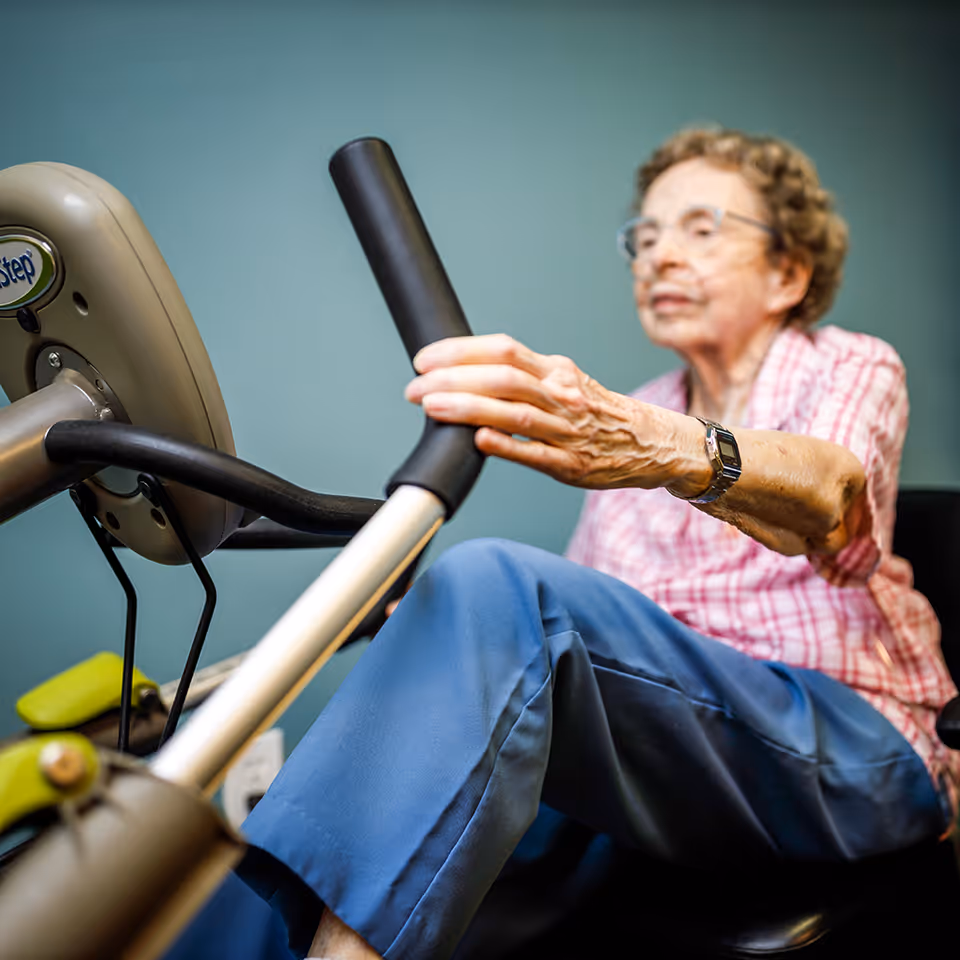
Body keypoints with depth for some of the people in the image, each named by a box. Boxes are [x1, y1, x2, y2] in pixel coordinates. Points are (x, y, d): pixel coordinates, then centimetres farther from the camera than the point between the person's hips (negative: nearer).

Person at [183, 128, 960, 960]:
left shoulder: (849, 367, 3)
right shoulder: (632, 417, 20)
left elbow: (834, 496, -23)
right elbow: (587, 611, 15)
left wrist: (672, 452, -46)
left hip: (850, 759, -5)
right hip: (669, 770, 6)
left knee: (493, 584, -29)